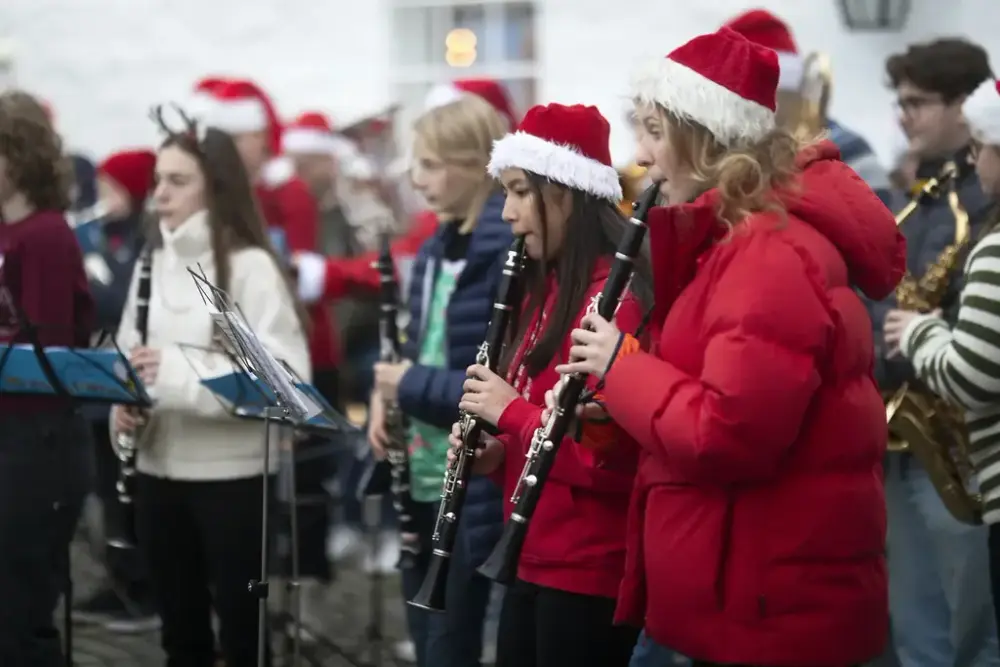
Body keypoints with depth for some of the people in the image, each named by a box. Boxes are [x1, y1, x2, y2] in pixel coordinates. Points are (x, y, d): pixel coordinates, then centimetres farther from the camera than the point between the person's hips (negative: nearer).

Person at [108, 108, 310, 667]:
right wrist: (122, 398, -6)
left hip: (233, 474, -6)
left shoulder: (250, 266, -10)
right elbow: (127, 352, 16)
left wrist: (181, 372, -26)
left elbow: (285, 375, -18)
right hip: (159, 470, 6)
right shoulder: (153, 264, 9)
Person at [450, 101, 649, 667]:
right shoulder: (548, 288, 13)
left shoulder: (616, 294, -17)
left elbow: (615, 451, -23)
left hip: (589, 570, -9)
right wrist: (498, 452, 3)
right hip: (535, 558, 9)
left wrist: (512, 412, -16)